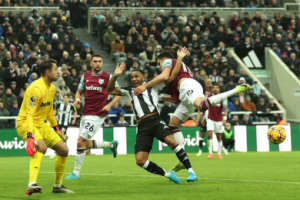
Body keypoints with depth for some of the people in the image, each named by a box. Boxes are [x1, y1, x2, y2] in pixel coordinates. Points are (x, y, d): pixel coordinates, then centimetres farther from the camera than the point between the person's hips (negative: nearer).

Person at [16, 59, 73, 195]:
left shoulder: (52, 88, 7)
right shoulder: (36, 89, -22)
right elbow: (29, 115, -30)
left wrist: (56, 129, 27)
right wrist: (30, 137, -39)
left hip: (40, 125, 9)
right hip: (25, 124, -9)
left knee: (64, 150, 5)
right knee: (42, 147, -36)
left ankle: (58, 185, 21)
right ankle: (32, 184, -45)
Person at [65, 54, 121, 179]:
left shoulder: (108, 77, -3)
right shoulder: (85, 76, 11)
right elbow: (79, 91, 22)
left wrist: (110, 105, -10)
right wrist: (77, 98, -1)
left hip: (97, 115, -6)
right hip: (85, 114, 7)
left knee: (81, 141, -12)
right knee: (86, 144, 12)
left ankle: (76, 172, -2)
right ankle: (111, 144, 36)